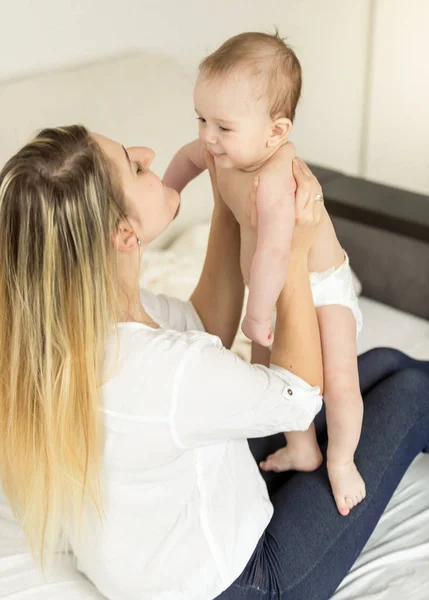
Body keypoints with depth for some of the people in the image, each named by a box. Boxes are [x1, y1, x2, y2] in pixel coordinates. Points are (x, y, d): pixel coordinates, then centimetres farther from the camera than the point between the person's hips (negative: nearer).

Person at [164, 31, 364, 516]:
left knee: (339, 382, -17)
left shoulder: (274, 180, -39)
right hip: (276, 290, 9)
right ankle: (301, 450, 39)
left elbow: (272, 253, -44)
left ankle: (341, 461, 13)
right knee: (266, 371, 16)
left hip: (321, 286, -9)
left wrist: (258, 315, -32)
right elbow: (188, 155, 12)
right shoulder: (225, 152, -11)